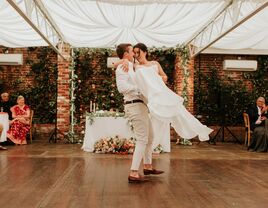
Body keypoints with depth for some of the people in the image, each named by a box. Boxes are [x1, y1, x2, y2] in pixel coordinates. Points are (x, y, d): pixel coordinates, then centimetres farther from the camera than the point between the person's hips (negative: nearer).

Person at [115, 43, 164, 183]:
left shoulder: (130, 68, 19)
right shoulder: (122, 67, -11)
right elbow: (122, 87, -27)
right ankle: (133, 174, -6)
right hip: (135, 105, -10)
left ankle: (147, 167, 31)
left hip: (140, 105, 10)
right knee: (142, 140, -9)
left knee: (149, 137, 19)